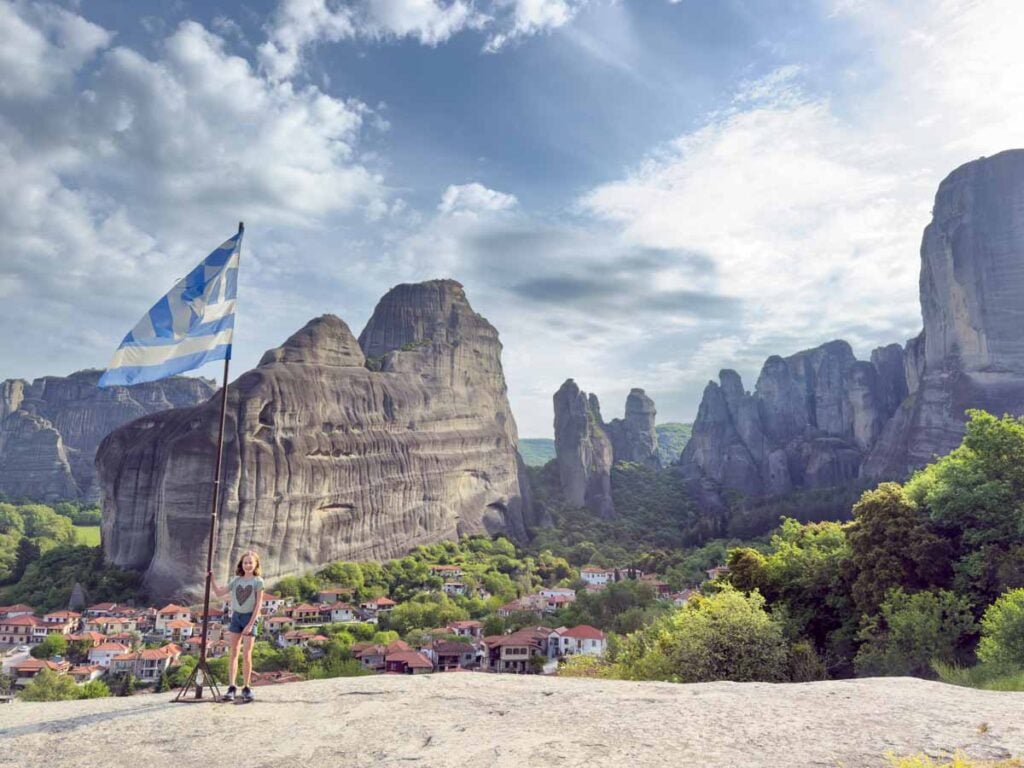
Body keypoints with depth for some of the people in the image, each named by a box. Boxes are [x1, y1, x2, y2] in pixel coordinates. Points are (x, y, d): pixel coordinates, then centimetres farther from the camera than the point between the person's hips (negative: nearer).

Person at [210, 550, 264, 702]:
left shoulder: (258, 581, -7)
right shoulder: (236, 580, 7)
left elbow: (258, 604, -9)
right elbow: (219, 593, 11)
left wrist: (251, 624, -14)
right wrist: (212, 578, 1)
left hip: (250, 617, -4)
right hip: (236, 617, 4)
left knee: (246, 654, -4)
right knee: (233, 653, 3)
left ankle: (247, 688, 8)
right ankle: (231, 687, 7)